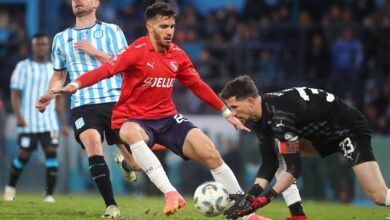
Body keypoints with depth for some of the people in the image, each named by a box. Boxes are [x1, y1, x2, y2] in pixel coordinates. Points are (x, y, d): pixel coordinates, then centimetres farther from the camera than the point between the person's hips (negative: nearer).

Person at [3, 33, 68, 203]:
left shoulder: (54, 69, 12)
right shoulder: (23, 67, 0)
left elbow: (59, 98, 15)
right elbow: (15, 93, -4)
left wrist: (64, 123, 11)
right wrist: (18, 116, -18)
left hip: (49, 122, 3)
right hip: (28, 122, -3)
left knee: (51, 152, -11)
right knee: (24, 155, 3)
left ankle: (49, 194, -11)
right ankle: (11, 187, 27)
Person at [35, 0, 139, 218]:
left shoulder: (111, 31, 4)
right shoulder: (61, 39, 14)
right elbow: (59, 75, 23)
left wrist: (94, 52, -13)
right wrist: (49, 95, 3)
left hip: (114, 101, -1)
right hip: (82, 104, 1)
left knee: (135, 161, 2)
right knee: (92, 142, -29)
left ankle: (127, 164, 43)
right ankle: (111, 206, -27)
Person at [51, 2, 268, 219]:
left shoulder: (177, 54, 3)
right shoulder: (137, 51, -14)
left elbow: (198, 86, 15)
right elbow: (107, 69, -28)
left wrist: (227, 113, 18)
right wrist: (75, 85, -44)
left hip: (167, 117, 5)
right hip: (135, 118, -5)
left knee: (211, 154, -9)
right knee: (131, 133, -41)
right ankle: (171, 194, -46)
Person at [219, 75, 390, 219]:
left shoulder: (280, 117, -32)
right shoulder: (260, 117, -4)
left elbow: (294, 168, -29)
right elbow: (269, 162, 0)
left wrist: (265, 199, -29)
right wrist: (252, 193, -13)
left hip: (350, 128, -10)